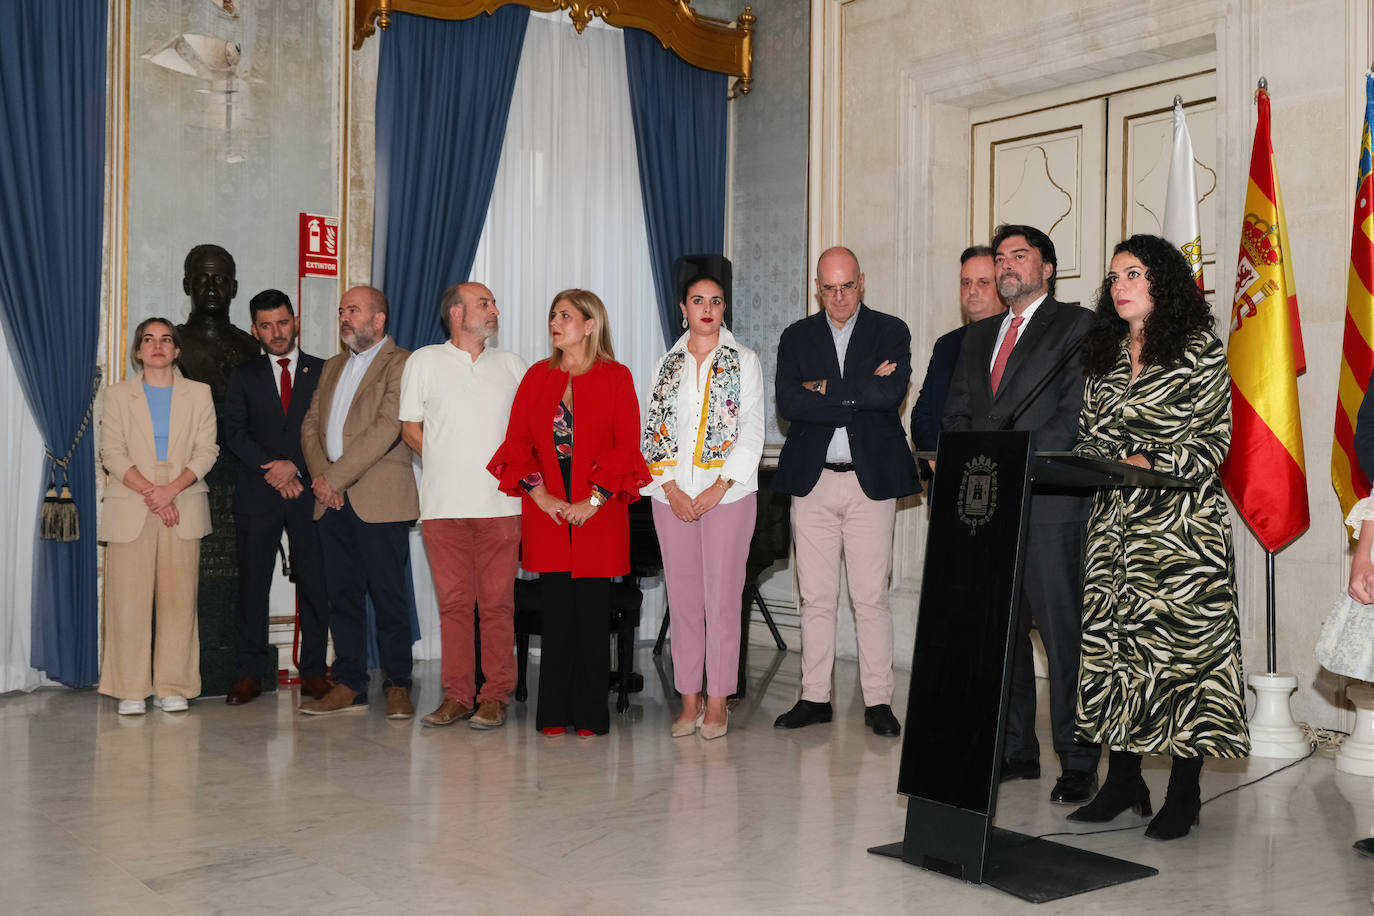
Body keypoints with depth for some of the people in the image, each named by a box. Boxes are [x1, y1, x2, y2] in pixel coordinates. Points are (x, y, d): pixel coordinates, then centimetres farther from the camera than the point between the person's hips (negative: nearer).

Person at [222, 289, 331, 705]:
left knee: (314, 582, -1)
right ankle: (251, 672, 8)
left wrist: (296, 467, -10)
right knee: (252, 582, 1)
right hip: (257, 494, 1)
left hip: (309, 491, -1)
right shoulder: (244, 377, 13)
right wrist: (272, 469, -9)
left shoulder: (323, 372, 9)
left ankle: (313, 671, 7)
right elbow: (235, 434, 3)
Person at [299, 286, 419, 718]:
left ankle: (397, 686, 8)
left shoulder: (401, 363, -4)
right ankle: (349, 686, 15)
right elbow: (311, 424, 15)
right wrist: (320, 476, -3)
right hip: (333, 502, 7)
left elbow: (387, 428, -15)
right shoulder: (332, 367, 21)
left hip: (380, 499, -6)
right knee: (342, 594, 8)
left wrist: (335, 477, -14)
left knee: (388, 596, -1)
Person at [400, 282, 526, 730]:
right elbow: (410, 428, 11)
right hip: (443, 505, 0)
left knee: (497, 603, -1)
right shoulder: (424, 361, 9)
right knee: (453, 602, 2)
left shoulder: (511, 364, 14)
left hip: (499, 504, 1)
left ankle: (495, 697, 6)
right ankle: (457, 696, 10)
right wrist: (449, 465, 5)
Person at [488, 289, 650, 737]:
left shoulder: (616, 377, 1)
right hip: (547, 511, 2)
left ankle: (590, 713, 9)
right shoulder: (537, 376, 11)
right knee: (556, 610, 4)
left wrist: (594, 500, -11)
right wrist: (540, 494, -5)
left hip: (599, 511, -2)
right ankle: (554, 713, 11)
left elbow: (626, 446, -4)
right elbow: (516, 441, 7)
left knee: (592, 611, 0)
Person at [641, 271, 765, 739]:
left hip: (727, 492, -2)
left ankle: (718, 701, 6)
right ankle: (689, 700, 12)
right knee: (683, 597, 4)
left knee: (722, 596, -2)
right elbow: (651, 431, 7)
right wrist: (671, 488, -6)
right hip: (673, 494, 2)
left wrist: (719, 487, -11)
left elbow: (751, 430, -1)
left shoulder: (744, 361, 6)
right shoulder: (666, 365, 13)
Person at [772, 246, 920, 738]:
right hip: (812, 480, 2)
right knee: (815, 597, 6)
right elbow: (788, 403, -7)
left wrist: (825, 390, -9)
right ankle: (815, 697, 15)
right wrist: (859, 395, -11)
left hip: (871, 479, -2)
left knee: (871, 597, 0)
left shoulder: (890, 332, 5)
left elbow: (892, 392, -14)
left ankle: (878, 701, 9)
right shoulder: (797, 337, 10)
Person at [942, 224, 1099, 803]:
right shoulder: (977, 337, 22)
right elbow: (956, 415, 19)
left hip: (1050, 501, -6)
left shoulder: (1077, 326, 3)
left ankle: (1078, 764, 3)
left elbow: (1078, 413, -8)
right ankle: (1015, 750, 18)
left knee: (1062, 635, -5)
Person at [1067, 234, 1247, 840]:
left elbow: (1216, 437, -5)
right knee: (1110, 640, 2)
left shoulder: (1199, 352, 0)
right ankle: (1122, 781, 13)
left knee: (1182, 641, -6)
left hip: (1181, 519, -5)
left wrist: (1153, 464, -17)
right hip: (1114, 522, 5)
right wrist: (1097, 465, -2)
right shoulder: (1104, 355, 16)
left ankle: (1183, 795, 3)